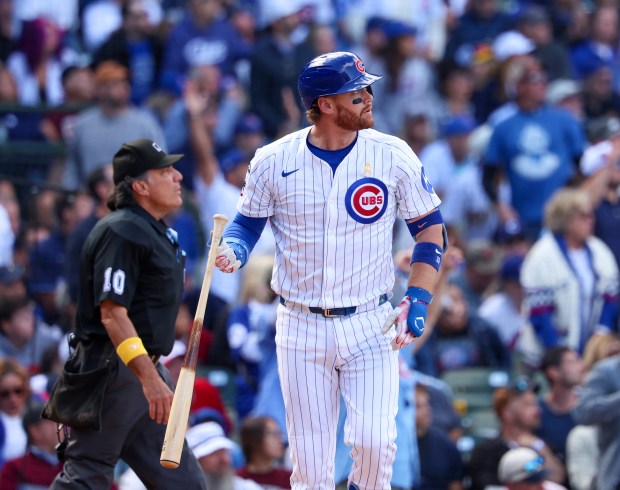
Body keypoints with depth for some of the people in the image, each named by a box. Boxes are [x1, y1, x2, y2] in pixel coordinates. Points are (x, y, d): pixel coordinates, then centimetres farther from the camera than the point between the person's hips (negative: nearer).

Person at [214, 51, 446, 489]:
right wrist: (232, 253, -14)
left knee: (374, 440, -18)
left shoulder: (393, 156, -4)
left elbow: (431, 229, 4)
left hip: (370, 326, -1)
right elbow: (247, 223, 10)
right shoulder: (274, 161, -3)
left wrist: (417, 301, -6)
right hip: (301, 327, 1)